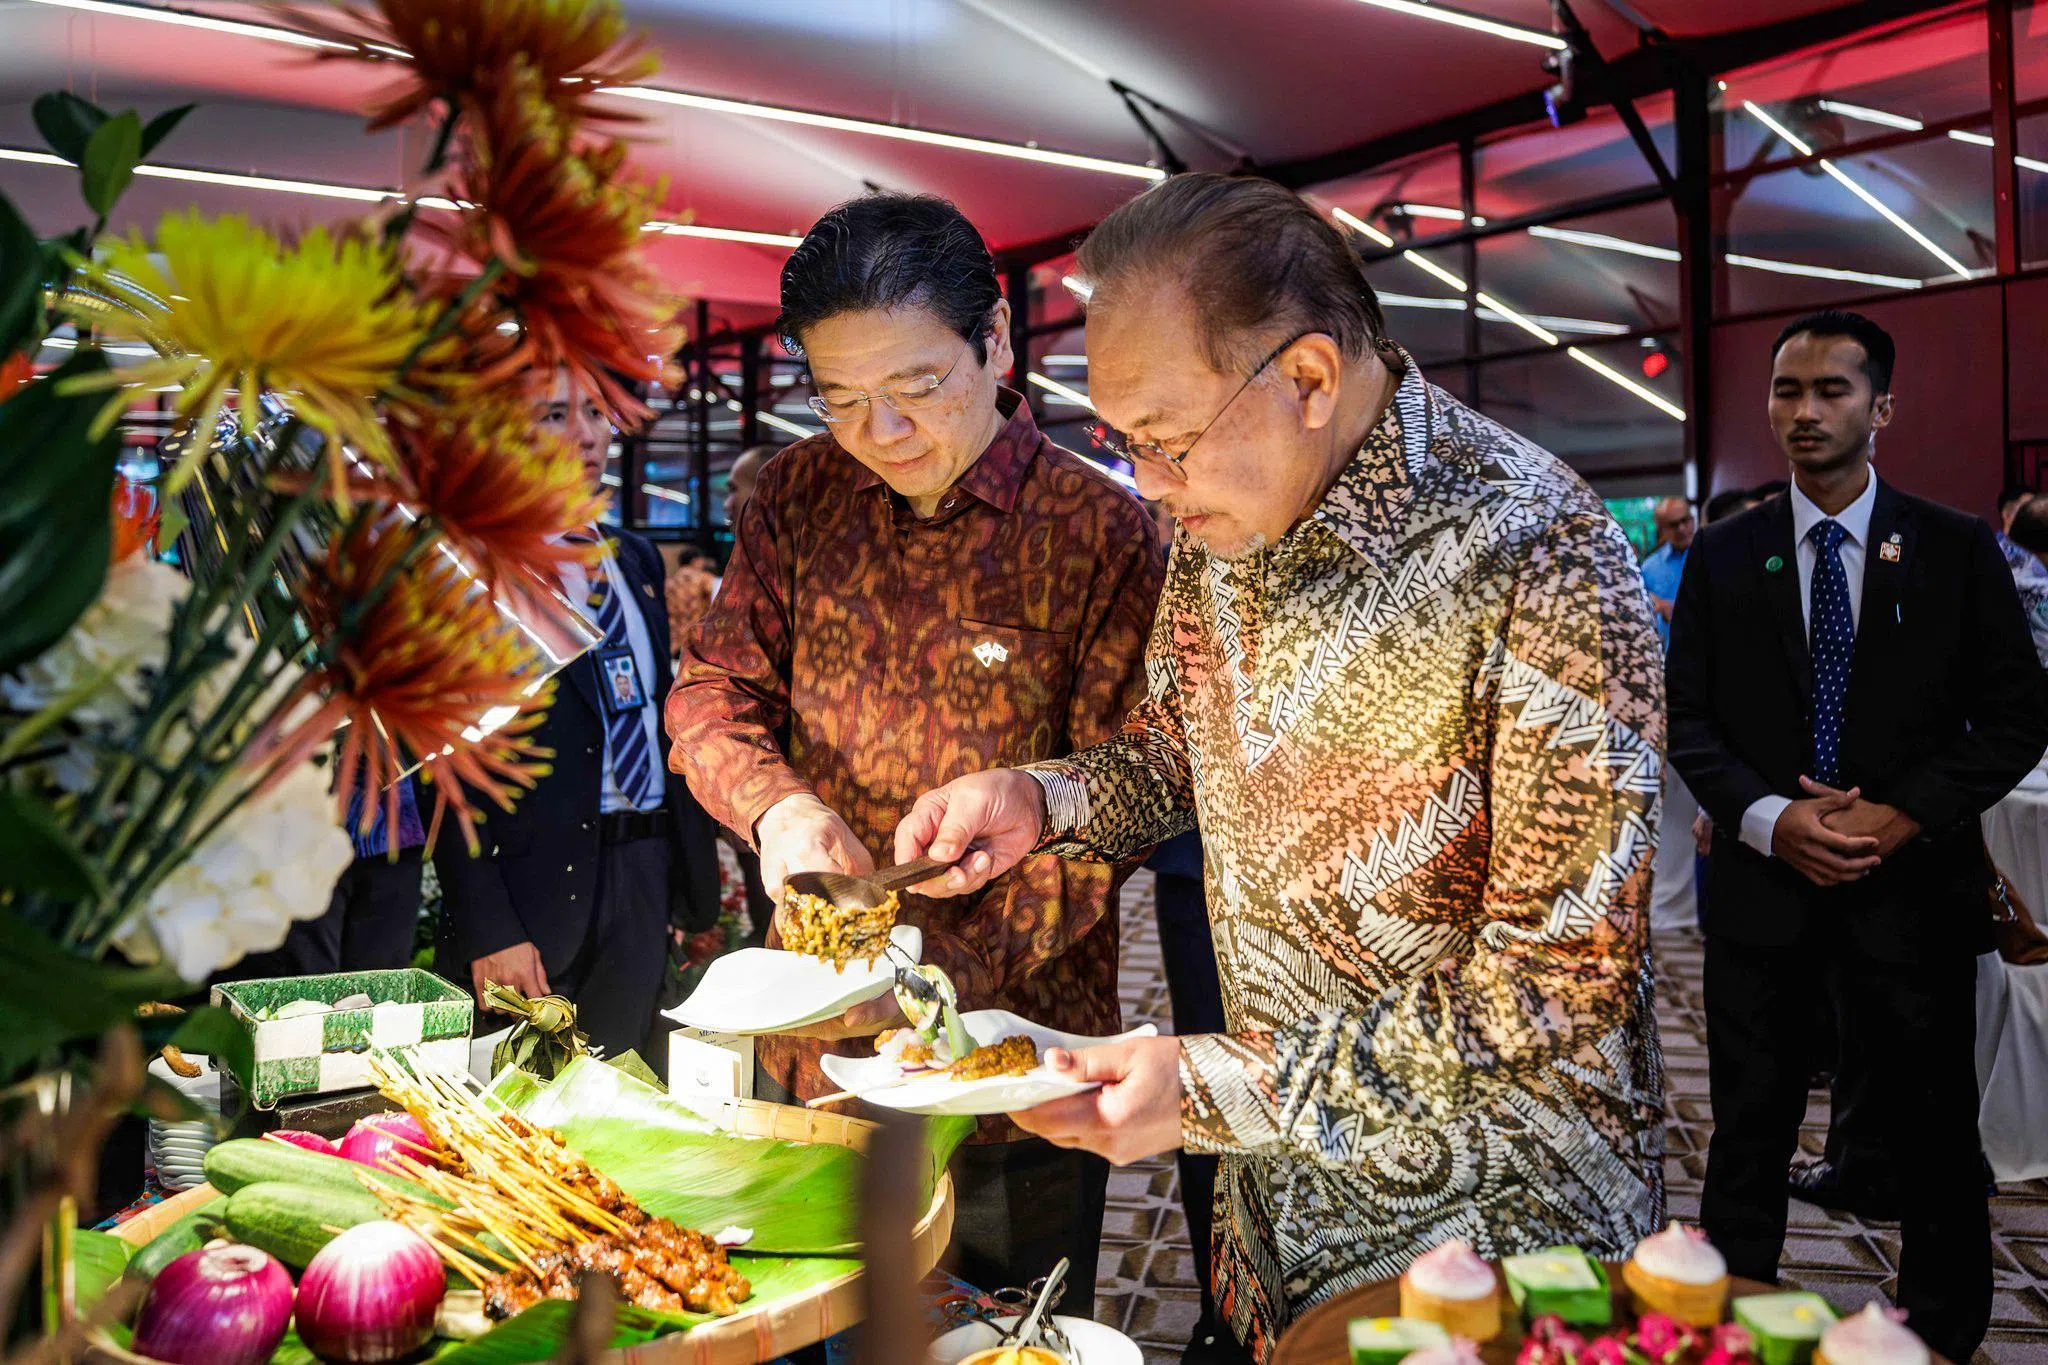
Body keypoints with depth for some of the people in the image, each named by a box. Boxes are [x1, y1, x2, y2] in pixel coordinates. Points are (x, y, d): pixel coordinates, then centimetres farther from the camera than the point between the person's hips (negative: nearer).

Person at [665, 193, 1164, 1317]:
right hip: (812, 1039, 4)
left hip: (1007, 1060, -4)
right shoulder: (802, 494, 0)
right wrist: (775, 801, -19)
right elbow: (712, 688, 3)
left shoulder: (1100, 531, -14)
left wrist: (950, 958, -26)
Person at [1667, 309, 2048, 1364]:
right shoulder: (1723, 555, 4)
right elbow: (1686, 717, 2)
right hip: (1762, 875, 1)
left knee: (1927, 1121, 11)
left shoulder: (1958, 550, 1)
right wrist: (1769, 818, -13)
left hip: (1911, 880, -1)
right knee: (1749, 1126, 9)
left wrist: (1903, 815, -13)